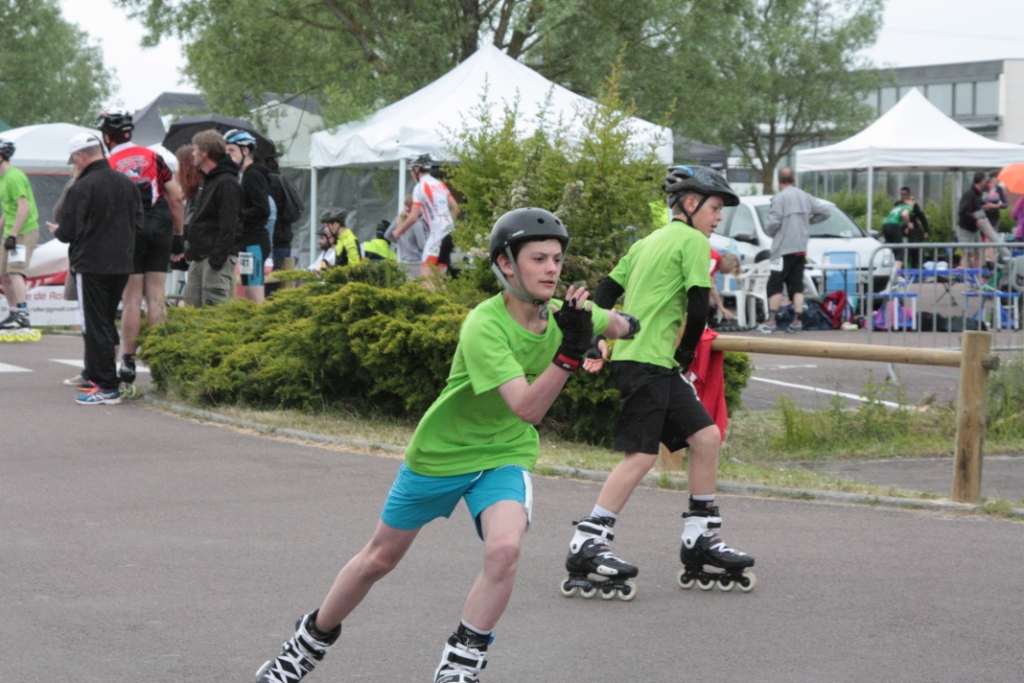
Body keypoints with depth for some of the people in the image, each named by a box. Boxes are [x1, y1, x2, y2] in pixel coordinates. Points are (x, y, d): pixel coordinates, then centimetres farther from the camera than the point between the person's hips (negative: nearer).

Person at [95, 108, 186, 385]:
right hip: (160, 229, 3)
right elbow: (176, 198, 5)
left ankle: (128, 362, 3)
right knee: (155, 298, 6)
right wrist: (179, 237, 11)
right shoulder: (153, 157, 6)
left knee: (131, 300, 1)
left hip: (128, 233, -3)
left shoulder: (108, 167, -4)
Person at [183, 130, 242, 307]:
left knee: (215, 308, -13)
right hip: (199, 258, 10)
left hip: (216, 257, -10)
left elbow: (228, 226, -18)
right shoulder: (206, 181, 20)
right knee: (190, 306, 7)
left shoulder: (226, 183, -11)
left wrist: (217, 258, -22)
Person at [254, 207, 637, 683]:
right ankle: (312, 640, 39)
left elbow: (613, 325, 14)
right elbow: (527, 408, -40)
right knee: (380, 558, 13)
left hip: (504, 456, 3)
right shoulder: (483, 326, -30)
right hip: (439, 453, -3)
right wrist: (569, 353, -48)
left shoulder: (561, 313, -12)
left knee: (504, 547, -27)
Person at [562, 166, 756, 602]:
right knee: (641, 454, -12)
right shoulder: (693, 242, -4)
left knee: (706, 436, 8)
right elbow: (698, 309, -11)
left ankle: (701, 541, 10)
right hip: (647, 359, -10)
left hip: (657, 366, 10)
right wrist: (686, 358, 2)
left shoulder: (649, 242, 22)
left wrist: (598, 341, 22)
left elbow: (605, 291, 21)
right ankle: (587, 546, -12)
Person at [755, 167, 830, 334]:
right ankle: (797, 322, 2)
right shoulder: (805, 197, 9)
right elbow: (825, 212, 14)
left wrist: (770, 232, 3)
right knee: (797, 286, 7)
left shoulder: (780, 198, -12)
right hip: (801, 249, 6)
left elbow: (773, 222, -18)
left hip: (784, 248, -6)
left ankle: (770, 322, -7)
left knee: (775, 285, -3)